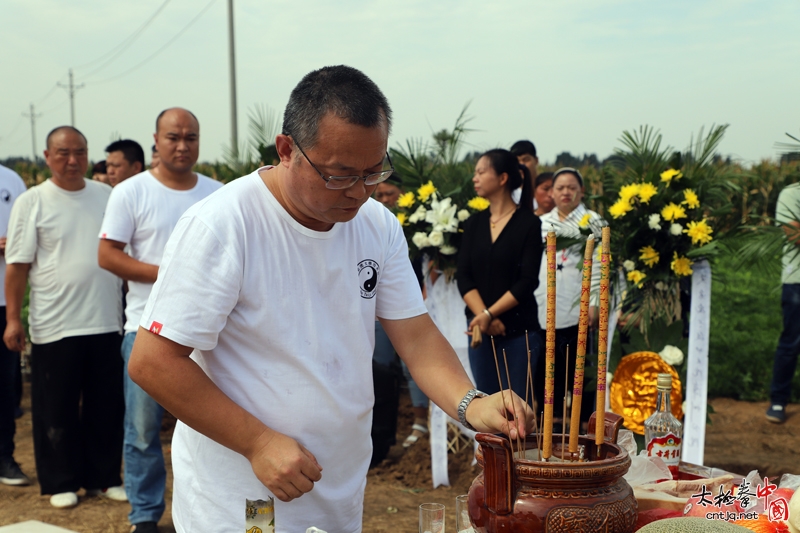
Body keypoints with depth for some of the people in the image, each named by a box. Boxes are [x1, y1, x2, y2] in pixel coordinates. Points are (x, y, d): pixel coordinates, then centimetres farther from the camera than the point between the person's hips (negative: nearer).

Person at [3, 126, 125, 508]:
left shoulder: (106, 196, 9)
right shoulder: (32, 202, -2)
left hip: (105, 322, 4)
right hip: (55, 327, -3)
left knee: (107, 406, 11)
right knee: (57, 409, 6)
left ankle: (103, 477, 24)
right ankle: (61, 483, 20)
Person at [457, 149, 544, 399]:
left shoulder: (529, 223, -4)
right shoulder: (473, 223, 9)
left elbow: (527, 281, -11)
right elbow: (463, 277, 0)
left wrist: (490, 315, -17)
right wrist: (482, 317, -14)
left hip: (519, 330, -4)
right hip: (480, 328, 4)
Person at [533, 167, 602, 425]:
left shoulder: (592, 221, 3)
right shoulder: (541, 223, 16)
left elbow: (598, 265, -4)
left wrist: (594, 303, -12)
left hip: (577, 312, -4)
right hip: (543, 312, 4)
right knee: (545, 375, 8)